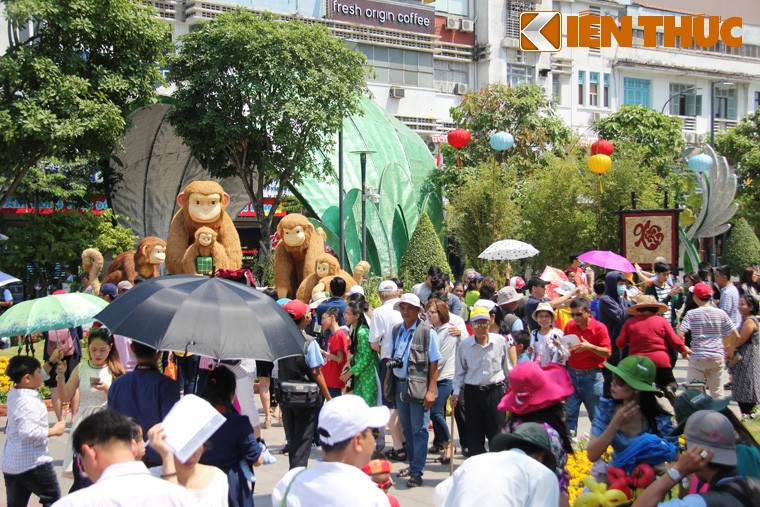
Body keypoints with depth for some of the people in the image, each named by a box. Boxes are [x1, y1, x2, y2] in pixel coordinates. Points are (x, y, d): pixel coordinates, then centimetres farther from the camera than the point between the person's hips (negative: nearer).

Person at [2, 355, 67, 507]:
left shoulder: (13, 393, 5)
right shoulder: (29, 403, -23)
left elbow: (37, 380, 24)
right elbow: (28, 432, -32)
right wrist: (54, 431, -19)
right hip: (33, 464, -8)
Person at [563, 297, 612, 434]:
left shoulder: (599, 327, -8)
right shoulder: (569, 326, 5)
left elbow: (607, 352, -10)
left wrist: (590, 347, -25)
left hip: (592, 376, -4)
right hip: (572, 374, 4)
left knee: (596, 414, 5)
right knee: (570, 413, 3)